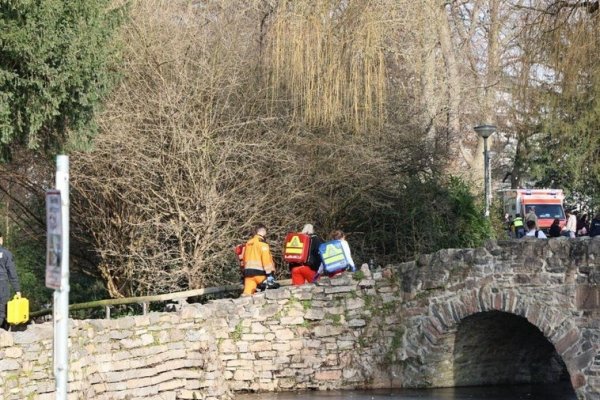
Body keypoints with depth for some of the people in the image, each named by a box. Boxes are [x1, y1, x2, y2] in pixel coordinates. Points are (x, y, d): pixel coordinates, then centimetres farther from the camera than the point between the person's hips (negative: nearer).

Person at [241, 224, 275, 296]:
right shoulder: (262, 243, -6)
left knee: (247, 293, -2)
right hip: (258, 272, -7)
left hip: (247, 272, 7)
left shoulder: (248, 243, 18)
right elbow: (266, 259, -14)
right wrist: (270, 274, -16)